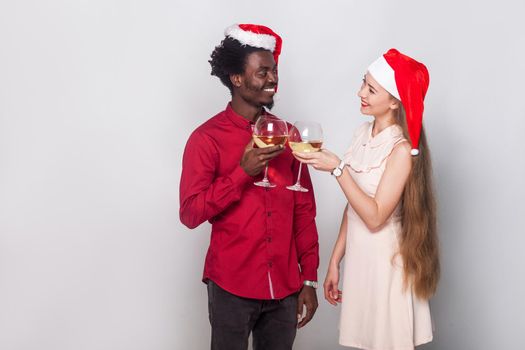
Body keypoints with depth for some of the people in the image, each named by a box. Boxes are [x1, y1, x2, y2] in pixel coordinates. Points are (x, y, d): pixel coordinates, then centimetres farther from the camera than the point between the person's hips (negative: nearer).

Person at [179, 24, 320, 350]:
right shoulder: (207, 138, -7)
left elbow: (304, 211, 8)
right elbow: (190, 213, -12)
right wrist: (243, 172, -20)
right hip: (232, 287, -4)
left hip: (285, 287, 4)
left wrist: (309, 278, 6)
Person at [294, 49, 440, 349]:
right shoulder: (363, 134, 4)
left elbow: (374, 217, -22)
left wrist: (337, 168, -24)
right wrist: (335, 261, 10)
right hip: (358, 258, 6)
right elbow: (352, 206, 8)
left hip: (387, 264, -6)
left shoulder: (401, 149, -17)